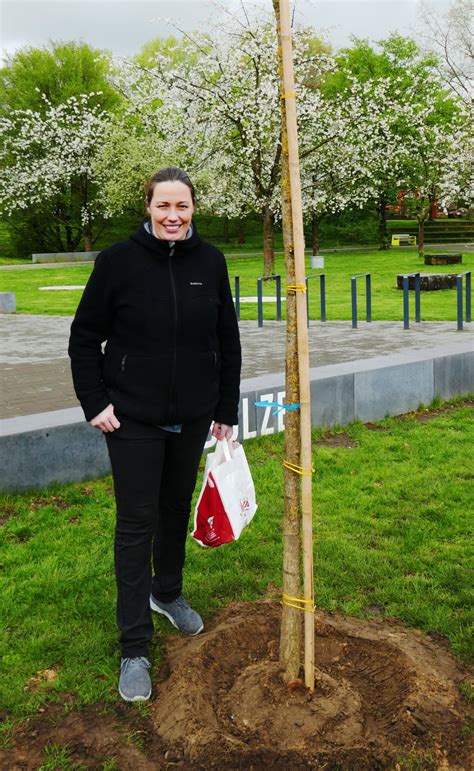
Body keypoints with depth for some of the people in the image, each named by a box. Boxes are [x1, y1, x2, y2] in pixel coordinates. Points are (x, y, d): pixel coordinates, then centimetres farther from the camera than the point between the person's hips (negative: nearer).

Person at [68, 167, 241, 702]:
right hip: (133, 418, -3)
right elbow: (84, 337, -2)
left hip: (192, 417, 4)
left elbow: (227, 341, 6)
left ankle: (167, 593, 44)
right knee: (136, 524, 0)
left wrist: (226, 411, 7)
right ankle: (134, 648, 11)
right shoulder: (118, 261, -10)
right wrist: (95, 402, -9)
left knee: (177, 509, 18)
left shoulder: (210, 262, -1)